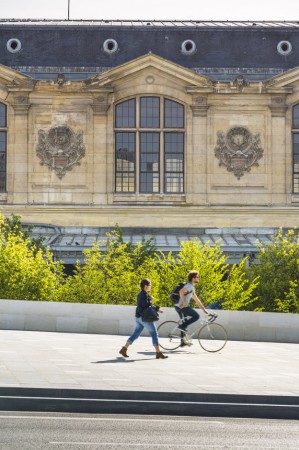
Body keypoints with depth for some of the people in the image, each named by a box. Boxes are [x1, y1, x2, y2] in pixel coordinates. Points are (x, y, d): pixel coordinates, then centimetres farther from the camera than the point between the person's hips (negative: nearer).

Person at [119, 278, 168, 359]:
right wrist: (151, 300, -7)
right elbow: (145, 304, -26)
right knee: (154, 334, -3)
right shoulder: (144, 294, -14)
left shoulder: (141, 294, 17)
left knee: (135, 334, 11)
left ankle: (124, 349, 7)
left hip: (138, 317, 9)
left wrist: (157, 309, 21)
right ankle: (158, 353, -2)